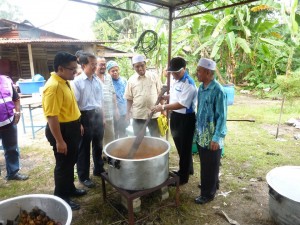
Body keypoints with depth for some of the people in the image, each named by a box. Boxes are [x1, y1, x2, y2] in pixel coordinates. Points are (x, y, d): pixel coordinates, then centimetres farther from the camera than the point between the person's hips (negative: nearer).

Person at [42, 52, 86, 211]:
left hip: (71, 128, 10)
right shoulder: (53, 86, -24)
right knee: (63, 165, 6)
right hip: (61, 130, -10)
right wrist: (59, 141, -25)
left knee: (71, 162, 21)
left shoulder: (64, 82, 8)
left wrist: (78, 125, 22)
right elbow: (51, 116, -26)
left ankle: (70, 189, 40)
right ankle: (61, 198, 25)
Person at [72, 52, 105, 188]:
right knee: (83, 148, 8)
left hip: (98, 116, 6)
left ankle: (99, 170, 38)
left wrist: (102, 117, 14)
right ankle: (83, 176, 24)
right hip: (85, 116, -6)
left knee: (98, 145, 18)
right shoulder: (77, 82, -12)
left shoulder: (98, 81, 6)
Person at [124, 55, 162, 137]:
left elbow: (160, 94, 4)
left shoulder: (154, 77, -1)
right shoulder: (131, 80, 0)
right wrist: (128, 113, -4)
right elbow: (129, 99, 4)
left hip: (154, 114, 0)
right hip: (138, 115, 1)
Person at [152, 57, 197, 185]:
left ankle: (183, 176, 23)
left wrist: (163, 107, -27)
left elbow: (181, 104, -27)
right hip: (175, 116, 9)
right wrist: (165, 97, 4)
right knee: (179, 145, 22)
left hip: (185, 119, -9)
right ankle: (187, 169, 43)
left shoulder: (188, 84, -21)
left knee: (184, 147, 6)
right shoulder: (175, 80, 8)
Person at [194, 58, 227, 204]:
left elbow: (222, 117, -18)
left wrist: (217, 138, -18)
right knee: (204, 164, 22)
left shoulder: (217, 91, -20)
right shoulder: (201, 88, 4)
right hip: (201, 135, 8)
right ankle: (210, 185, 43)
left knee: (210, 167, 9)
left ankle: (208, 193, 27)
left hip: (212, 137, -7)